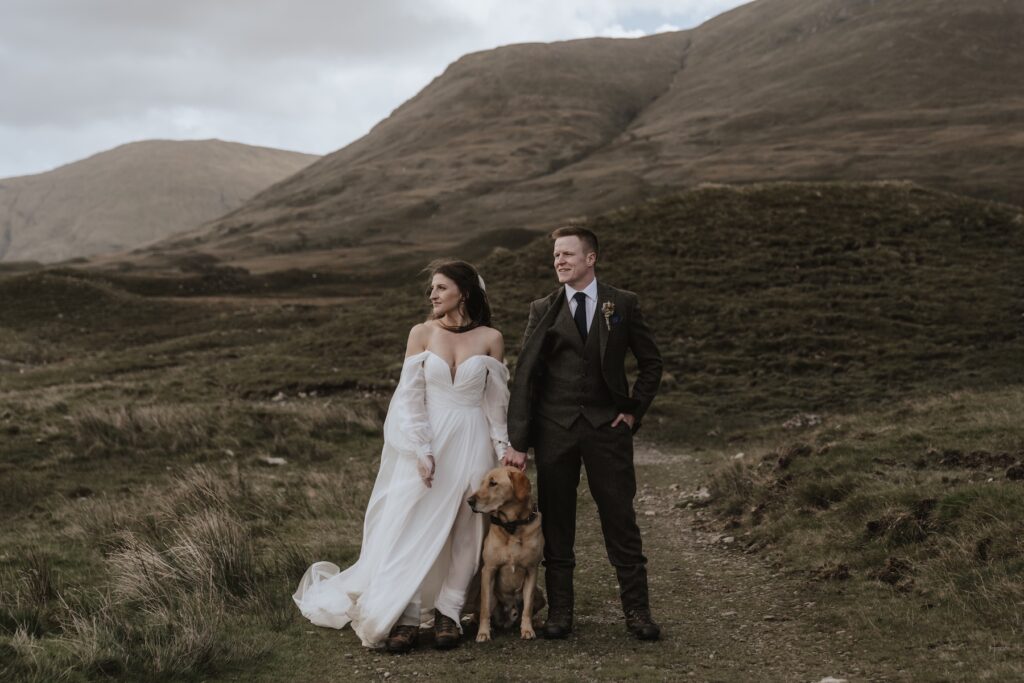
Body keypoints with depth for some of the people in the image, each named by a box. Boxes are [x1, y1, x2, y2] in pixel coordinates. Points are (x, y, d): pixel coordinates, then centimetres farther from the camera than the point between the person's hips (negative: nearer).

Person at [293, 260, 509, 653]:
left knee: (464, 531, 1)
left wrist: (503, 452, 3)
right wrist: (421, 451, -10)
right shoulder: (422, 334, 0)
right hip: (428, 442, 0)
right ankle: (406, 616, -1)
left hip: (473, 444, 0)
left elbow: (497, 402, 6)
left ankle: (447, 612, 10)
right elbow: (410, 397, -2)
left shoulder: (490, 339, 0)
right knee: (413, 527, -5)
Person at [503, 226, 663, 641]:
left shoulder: (623, 304, 4)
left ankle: (636, 610, 10)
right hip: (554, 429, 1)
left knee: (621, 521, 2)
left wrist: (634, 411, 1)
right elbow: (524, 377, -1)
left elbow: (651, 363, 12)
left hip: (607, 425, -1)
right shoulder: (542, 310, 4)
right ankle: (559, 612, 14)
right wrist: (517, 441, -7)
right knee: (555, 524, 5)